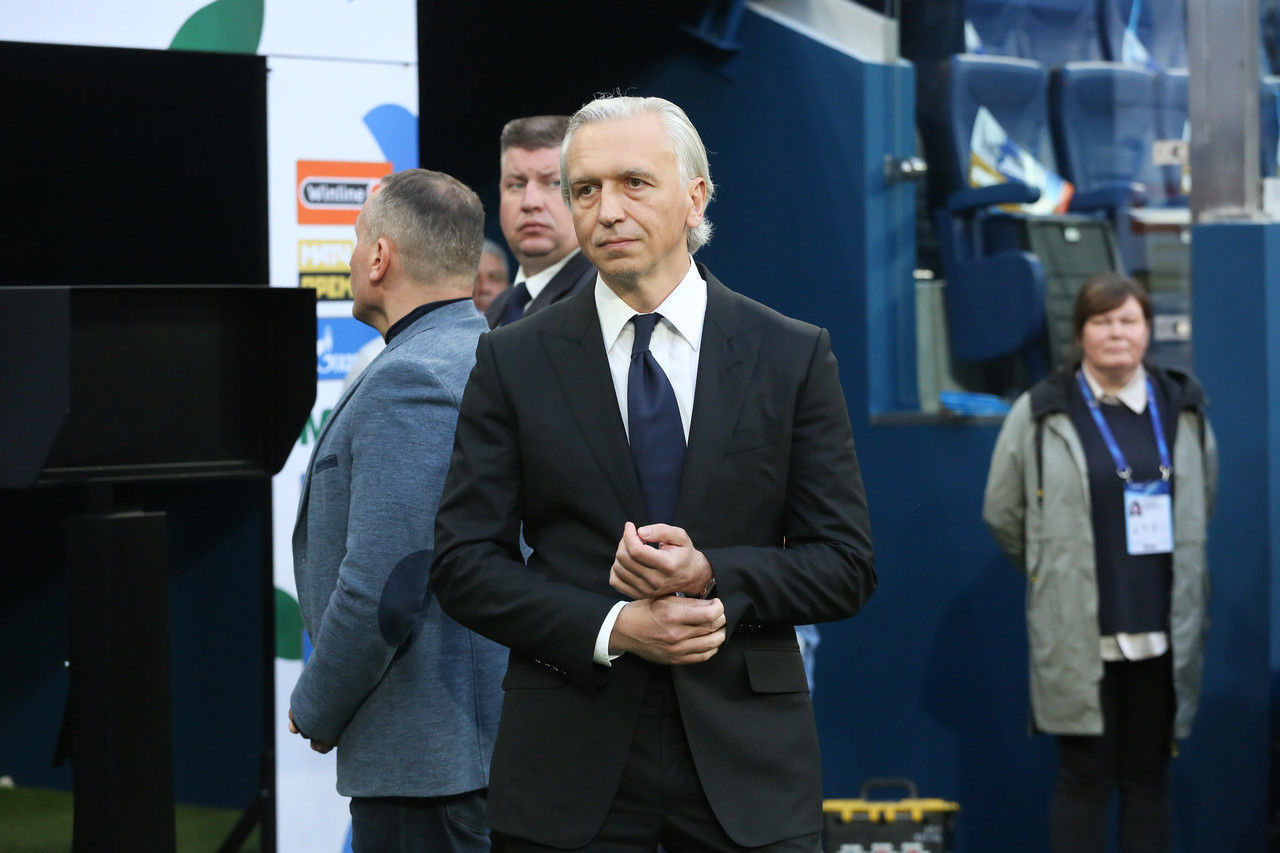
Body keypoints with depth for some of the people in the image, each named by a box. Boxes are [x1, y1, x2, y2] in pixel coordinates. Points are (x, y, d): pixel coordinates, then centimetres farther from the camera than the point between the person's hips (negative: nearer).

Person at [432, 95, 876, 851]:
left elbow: (846, 565, 2)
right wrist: (612, 628, -13)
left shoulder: (793, 356, 3)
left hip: (746, 763, 0)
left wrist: (712, 575, -14)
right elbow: (464, 562, 0)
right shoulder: (514, 361, 4)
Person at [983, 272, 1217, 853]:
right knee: (1084, 777, -1)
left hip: (1163, 630, 3)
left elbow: (1203, 500, 21)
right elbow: (1002, 513, 5)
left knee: (1149, 777, 8)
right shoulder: (1042, 414, -1)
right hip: (1079, 635, -3)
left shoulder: (1183, 410, 9)